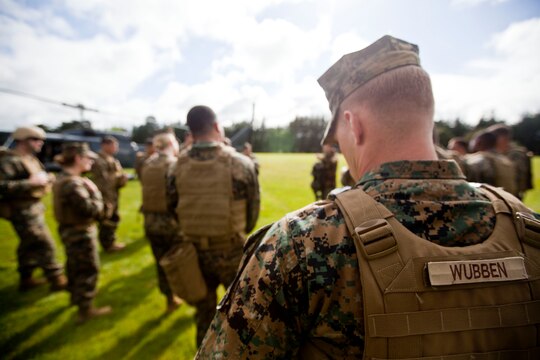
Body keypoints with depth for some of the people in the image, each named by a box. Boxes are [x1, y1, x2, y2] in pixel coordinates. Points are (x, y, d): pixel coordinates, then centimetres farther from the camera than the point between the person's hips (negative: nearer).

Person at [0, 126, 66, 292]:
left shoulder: (30, 159, 11)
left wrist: (46, 179, 7)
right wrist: (30, 183, -30)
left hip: (34, 208, 10)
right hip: (23, 211, -10)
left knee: (29, 245, 19)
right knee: (45, 245, -4)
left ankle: (26, 279, 33)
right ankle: (57, 280, 6)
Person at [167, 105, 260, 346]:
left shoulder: (178, 166, -6)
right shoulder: (240, 163, -14)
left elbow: (173, 208, 0)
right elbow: (253, 208, -6)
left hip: (194, 250, 3)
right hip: (232, 250, -3)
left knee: (204, 311, 24)